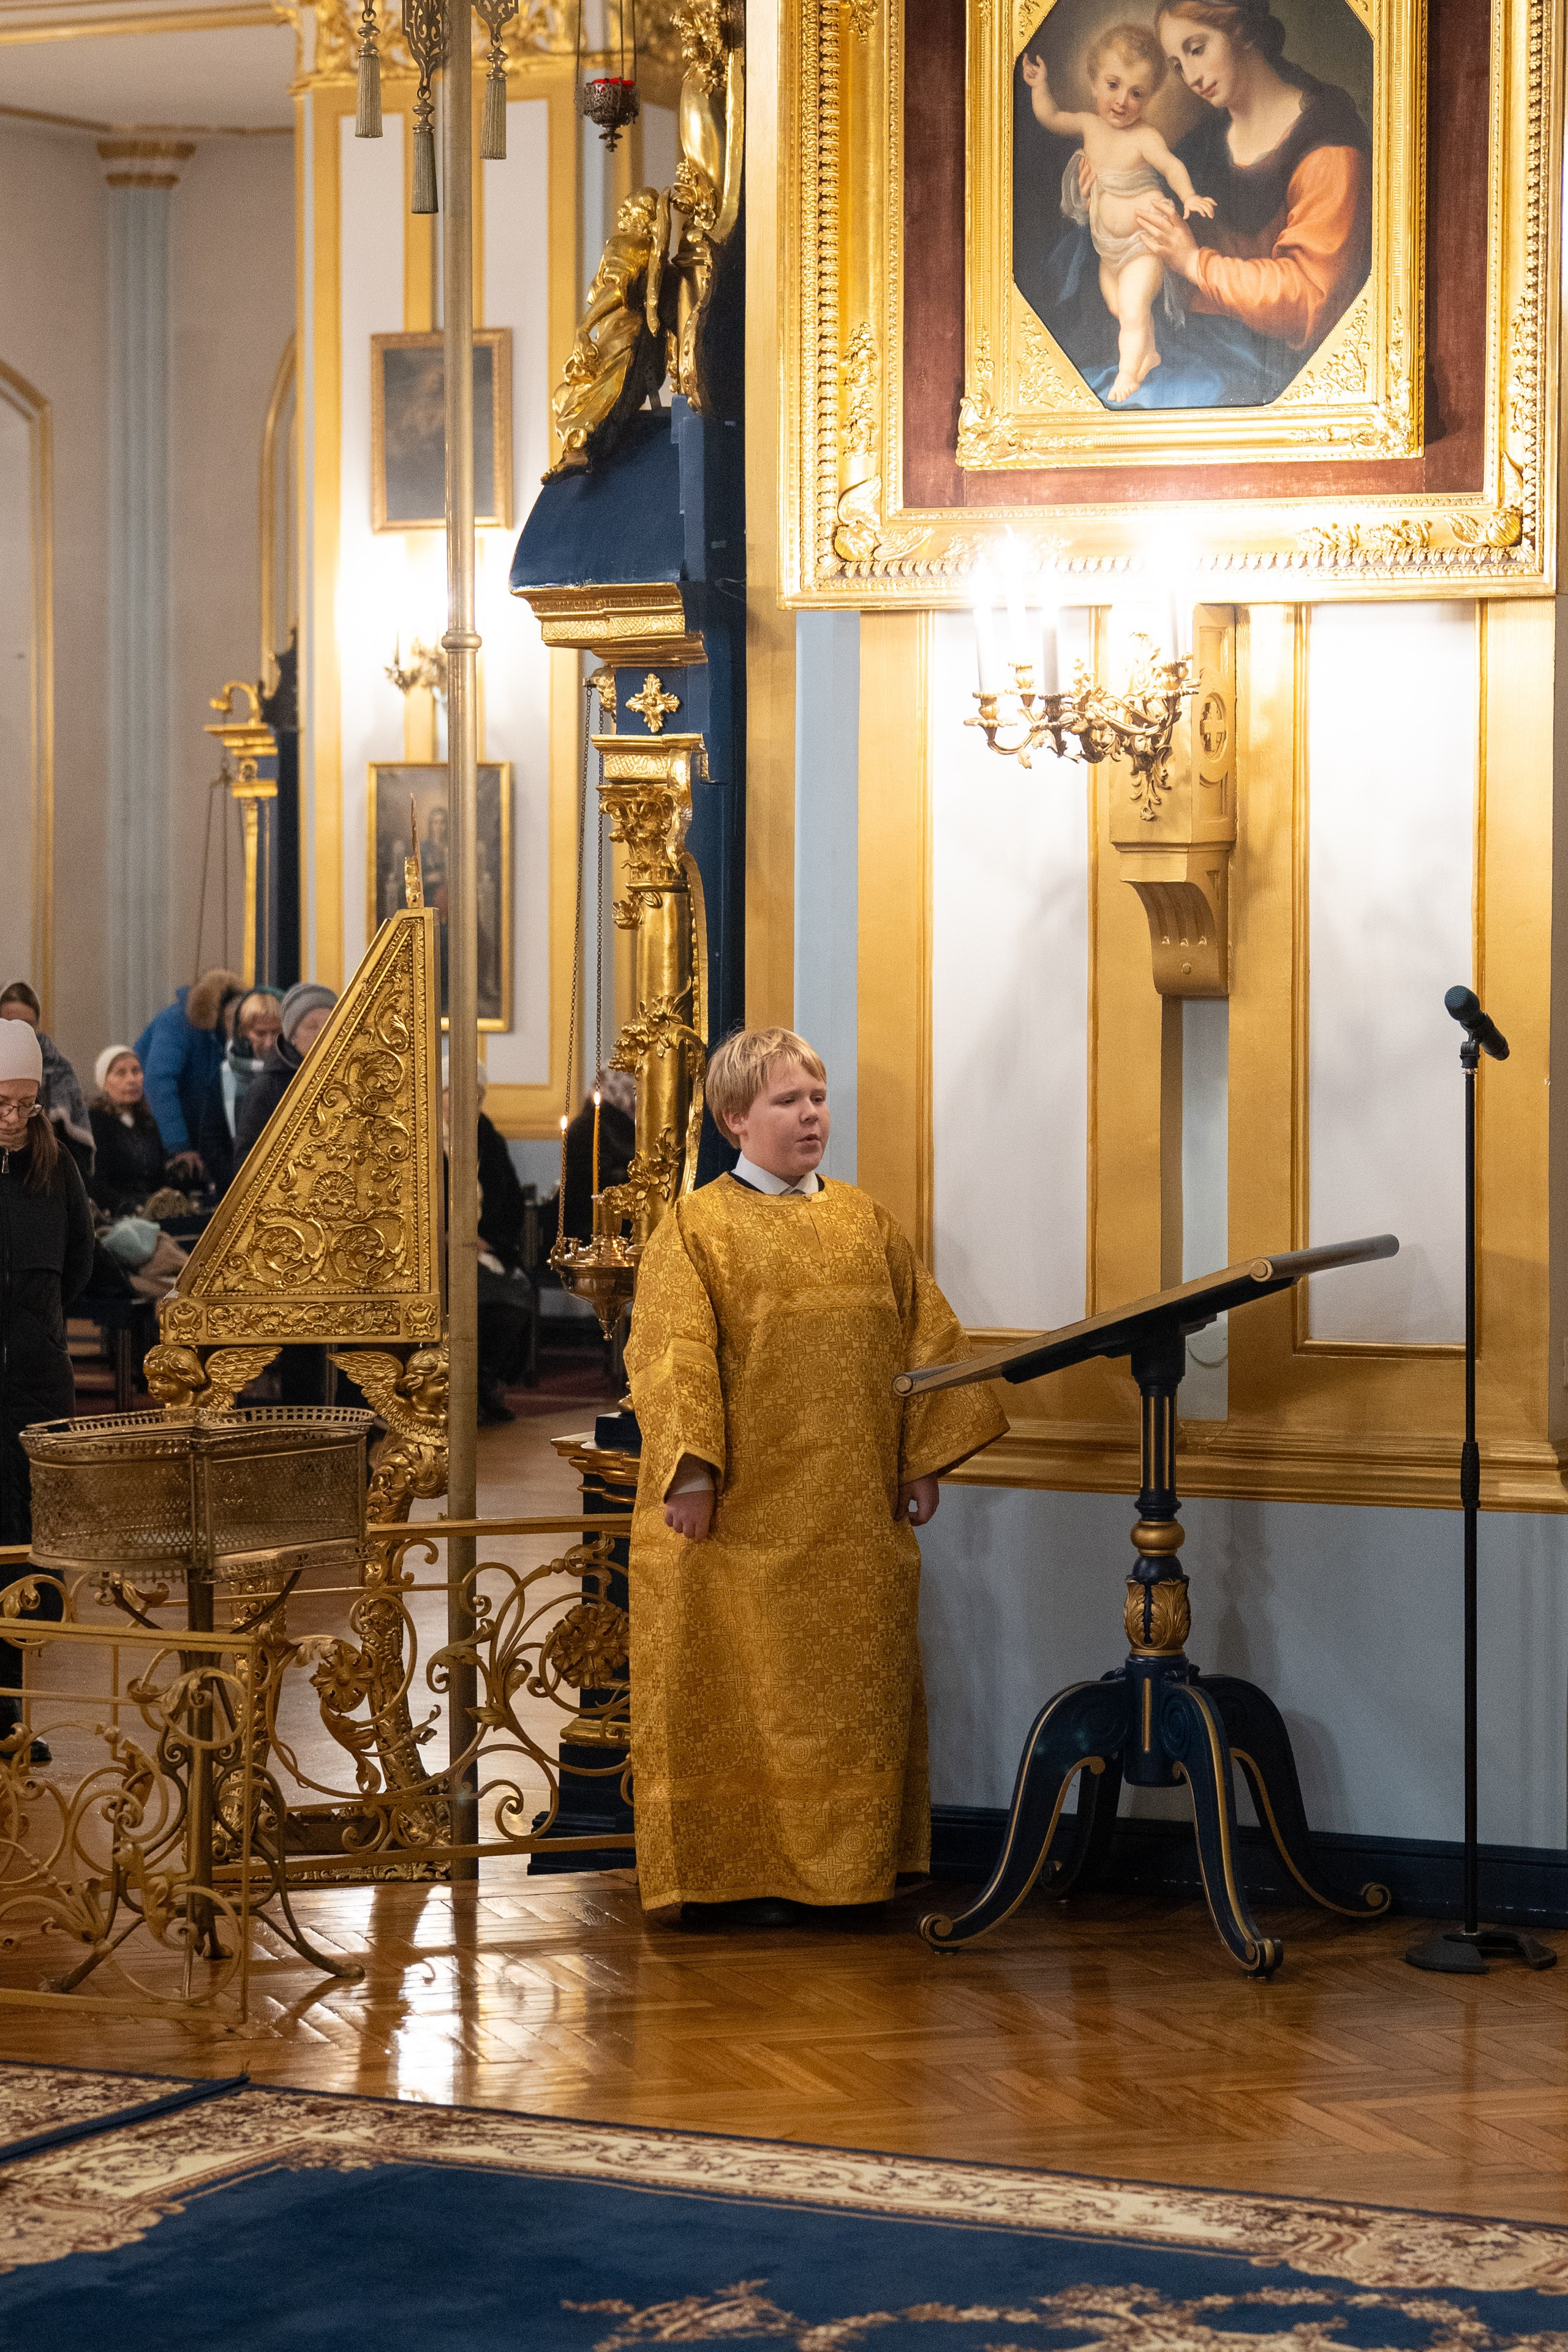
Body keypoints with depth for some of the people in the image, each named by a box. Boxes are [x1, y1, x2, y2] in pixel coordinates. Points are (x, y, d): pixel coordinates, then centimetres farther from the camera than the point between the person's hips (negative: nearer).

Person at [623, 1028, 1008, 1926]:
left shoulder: (867, 1223, 12)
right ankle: (728, 1873, 7)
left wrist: (923, 1459, 6)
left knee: (848, 1689, 8)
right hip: (743, 1512, -4)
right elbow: (672, 1359, -10)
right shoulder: (696, 1228, -2)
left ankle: (846, 1863, 17)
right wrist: (689, 1473, -19)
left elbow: (927, 1340, 13)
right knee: (736, 1691, -1)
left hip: (855, 1516, 5)